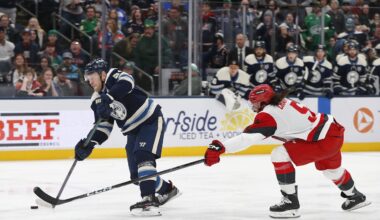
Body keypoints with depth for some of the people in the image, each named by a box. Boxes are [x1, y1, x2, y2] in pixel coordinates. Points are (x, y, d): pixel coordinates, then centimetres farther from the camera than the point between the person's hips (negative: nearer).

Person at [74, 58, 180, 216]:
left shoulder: (113, 77, -15)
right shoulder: (97, 101, 5)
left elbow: (126, 82, -39)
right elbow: (103, 127, 4)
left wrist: (108, 97, -49)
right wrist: (89, 144, -11)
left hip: (152, 120, -8)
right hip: (134, 131, 8)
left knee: (143, 156, -28)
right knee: (137, 174, 7)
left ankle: (149, 201, -36)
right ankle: (167, 189, 33)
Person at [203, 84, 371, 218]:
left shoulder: (269, 114, -18)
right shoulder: (282, 102, 9)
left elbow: (249, 137, -28)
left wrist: (220, 147, -35)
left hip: (324, 141, -10)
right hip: (334, 132, 10)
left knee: (280, 155, -12)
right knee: (330, 167, 35)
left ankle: (290, 203, -6)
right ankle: (355, 196, 59)